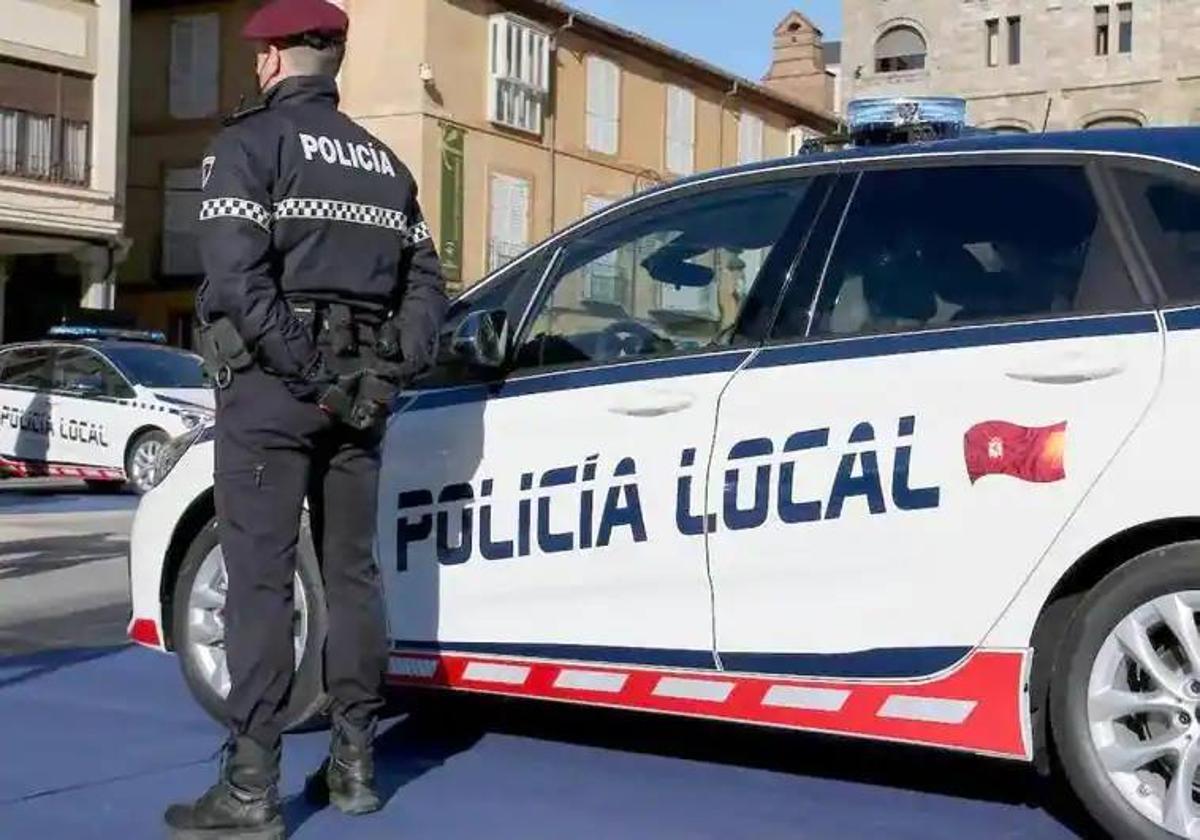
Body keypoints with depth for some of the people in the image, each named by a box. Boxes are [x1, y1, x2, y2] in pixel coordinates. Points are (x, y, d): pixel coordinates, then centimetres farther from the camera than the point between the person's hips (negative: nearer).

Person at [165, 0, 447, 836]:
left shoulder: (252, 142, -3)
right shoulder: (385, 163, 17)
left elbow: (235, 278, -18)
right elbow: (426, 285, 12)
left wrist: (303, 369, -16)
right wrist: (388, 372, 5)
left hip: (272, 383, -6)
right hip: (358, 390, 6)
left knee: (262, 581, -5)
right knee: (352, 573, 11)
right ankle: (355, 763, 17)